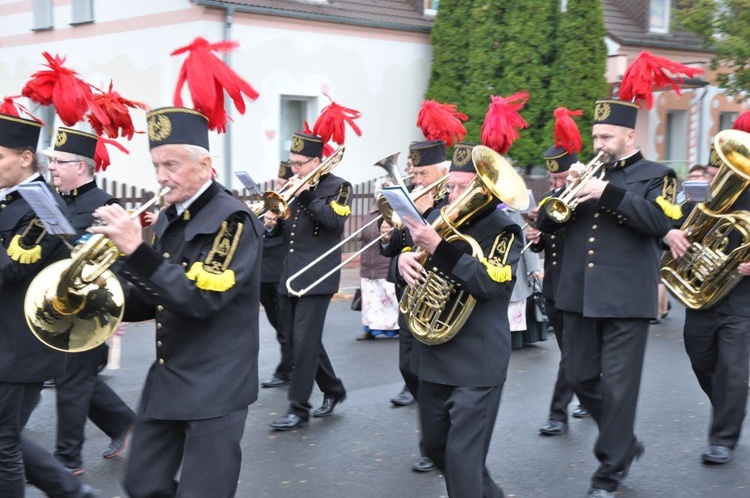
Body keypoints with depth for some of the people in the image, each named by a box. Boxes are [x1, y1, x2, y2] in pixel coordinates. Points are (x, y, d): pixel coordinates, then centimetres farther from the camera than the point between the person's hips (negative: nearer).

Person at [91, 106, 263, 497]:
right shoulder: (167, 219, 9)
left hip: (214, 385, -8)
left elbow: (201, 298, -27)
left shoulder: (233, 220, -16)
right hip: (165, 380, 8)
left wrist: (136, 251, -31)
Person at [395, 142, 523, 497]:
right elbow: (415, 260, 14)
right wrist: (405, 259, -11)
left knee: (462, 457, -8)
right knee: (435, 446, 18)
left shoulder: (504, 230, -10)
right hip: (433, 356, 7)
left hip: (477, 362, -7)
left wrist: (438, 247, -31)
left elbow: (488, 283, -25)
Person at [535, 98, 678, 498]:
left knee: (617, 387, -2)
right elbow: (545, 222, 11)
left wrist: (608, 193, -22)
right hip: (578, 297, 6)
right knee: (581, 380, 10)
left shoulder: (655, 175, 2)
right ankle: (625, 443, 31)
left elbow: (660, 221, -17)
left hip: (625, 299, -6)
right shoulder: (587, 175, 16)